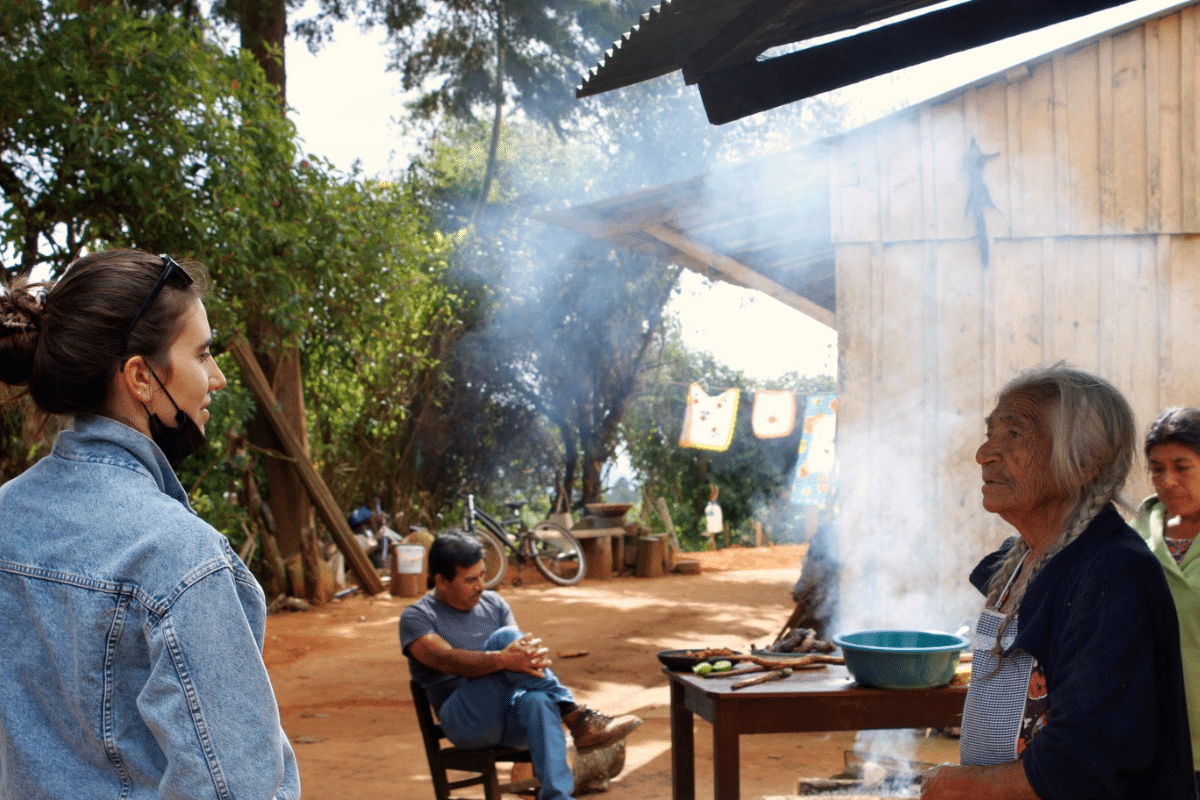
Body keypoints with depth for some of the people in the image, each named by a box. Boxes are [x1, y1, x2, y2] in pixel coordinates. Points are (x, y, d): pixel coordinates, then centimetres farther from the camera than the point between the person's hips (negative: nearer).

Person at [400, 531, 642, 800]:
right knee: (505, 637, -27)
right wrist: (502, 659, -36)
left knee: (537, 700, -36)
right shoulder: (417, 617, 2)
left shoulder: (493, 603, 19)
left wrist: (531, 659, -19)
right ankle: (576, 719, -30)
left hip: (513, 716, 4)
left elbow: (522, 653, 8)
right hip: (467, 722, -4)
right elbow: (447, 660, -19)